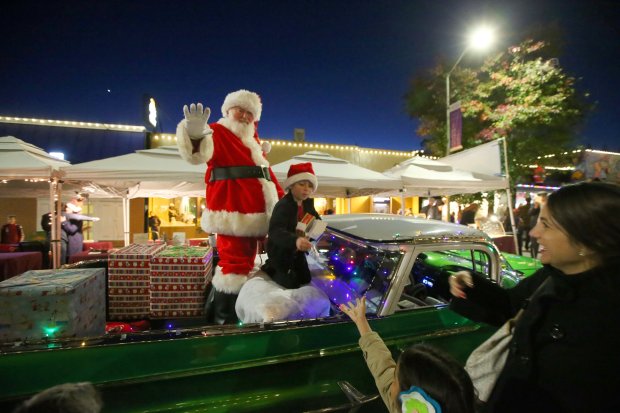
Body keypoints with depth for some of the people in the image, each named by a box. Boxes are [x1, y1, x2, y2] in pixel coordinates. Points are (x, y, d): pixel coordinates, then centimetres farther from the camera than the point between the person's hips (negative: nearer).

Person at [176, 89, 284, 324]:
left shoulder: (252, 140, 23)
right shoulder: (217, 132, -2)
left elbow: (265, 171, 27)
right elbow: (198, 154, -23)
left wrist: (281, 198, 23)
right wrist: (195, 135, -46)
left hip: (253, 214, 9)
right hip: (232, 212, -8)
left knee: (245, 264, 15)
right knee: (235, 264, -10)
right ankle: (223, 319, 7)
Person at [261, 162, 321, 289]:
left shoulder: (308, 203, -2)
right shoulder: (283, 205, -29)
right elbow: (275, 231, -44)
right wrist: (295, 240, -62)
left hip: (298, 251, 8)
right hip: (281, 251, -8)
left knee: (306, 280, 17)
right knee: (291, 284, -5)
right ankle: (269, 269, 20)